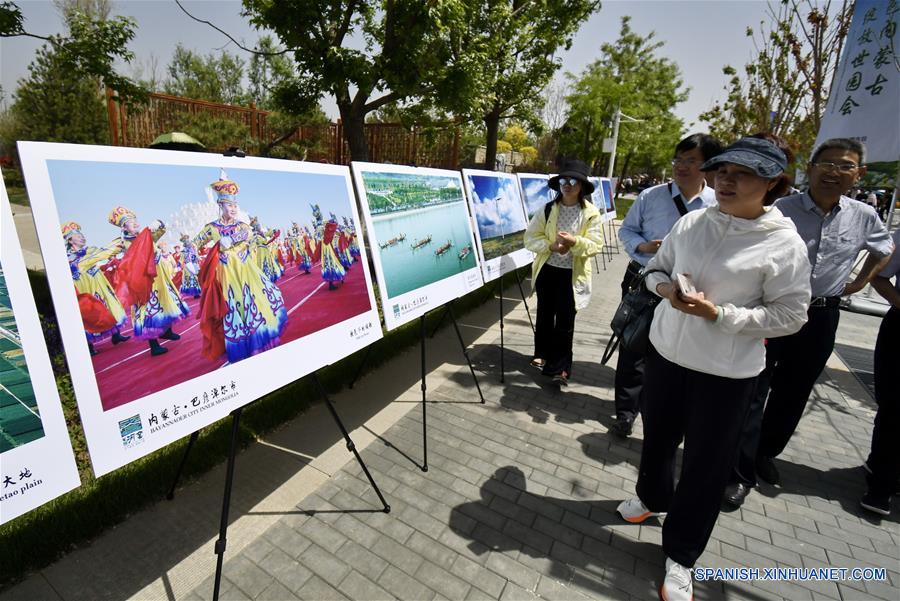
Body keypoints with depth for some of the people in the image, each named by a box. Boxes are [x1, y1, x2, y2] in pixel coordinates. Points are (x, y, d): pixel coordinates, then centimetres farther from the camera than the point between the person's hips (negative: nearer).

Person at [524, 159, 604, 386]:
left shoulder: (591, 213, -4)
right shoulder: (547, 209, -1)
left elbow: (596, 245, -7)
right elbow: (530, 237, -2)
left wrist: (575, 242, -25)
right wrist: (551, 246, -19)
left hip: (572, 273, -2)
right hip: (547, 269, 2)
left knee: (565, 321, -1)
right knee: (545, 315, 15)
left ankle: (560, 367, 10)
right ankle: (543, 355, 34)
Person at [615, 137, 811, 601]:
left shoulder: (785, 245, -14)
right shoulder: (691, 222, -2)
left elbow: (790, 315, -11)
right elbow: (656, 267, 9)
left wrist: (717, 313, -23)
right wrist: (666, 288, -14)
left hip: (727, 373, -4)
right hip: (665, 352, 5)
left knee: (706, 466, 10)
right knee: (657, 436, 23)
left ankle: (680, 555, 33)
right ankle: (652, 498, 53)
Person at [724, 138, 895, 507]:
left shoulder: (864, 217, 3)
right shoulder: (781, 210, -11)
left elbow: (885, 248, 25)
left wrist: (859, 283, 14)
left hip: (821, 318, 5)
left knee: (792, 395, 17)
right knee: (753, 394, -2)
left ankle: (766, 453, 37)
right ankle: (741, 473, 11)